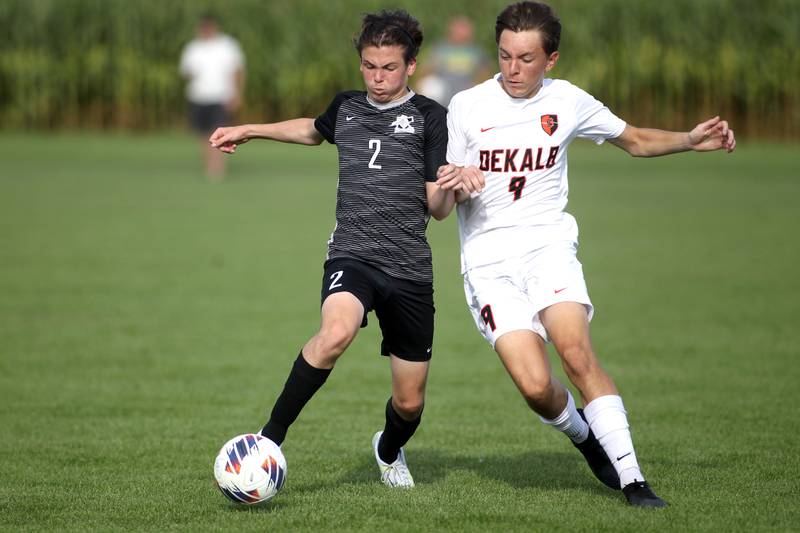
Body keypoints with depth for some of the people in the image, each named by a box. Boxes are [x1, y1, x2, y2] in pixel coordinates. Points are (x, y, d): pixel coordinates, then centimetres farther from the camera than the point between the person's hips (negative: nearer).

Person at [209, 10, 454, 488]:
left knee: (409, 402, 5)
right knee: (336, 333, -35)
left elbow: (438, 208, -1)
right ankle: (271, 437, -23)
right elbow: (314, 130, 38)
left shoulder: (429, 116, 2)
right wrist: (250, 131, 44)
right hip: (352, 255, 1)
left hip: (409, 269, -1)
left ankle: (389, 452, 41)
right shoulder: (347, 107, 13)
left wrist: (451, 184, -23)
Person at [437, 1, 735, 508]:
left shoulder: (568, 102, 5)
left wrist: (690, 140, 1)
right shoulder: (468, 106, 0)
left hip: (547, 242, 1)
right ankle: (584, 436, 16)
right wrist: (458, 180, -17)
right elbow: (440, 196, 7)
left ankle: (631, 479, -20)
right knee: (535, 384, -17)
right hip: (488, 257, -1)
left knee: (576, 351, -25)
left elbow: (636, 140, 19)